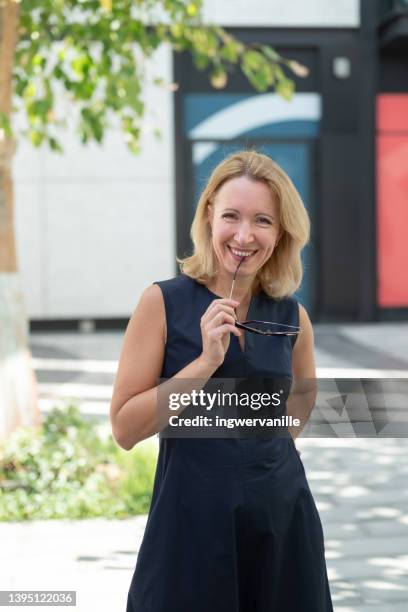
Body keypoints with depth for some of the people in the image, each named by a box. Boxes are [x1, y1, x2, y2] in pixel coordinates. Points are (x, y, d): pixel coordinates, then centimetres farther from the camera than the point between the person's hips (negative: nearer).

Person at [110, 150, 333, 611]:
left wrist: (265, 449, 11)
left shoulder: (292, 316, 2)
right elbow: (125, 429, -13)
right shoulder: (164, 303, -9)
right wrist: (206, 361, -19)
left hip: (284, 517, 4)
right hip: (193, 518, -3)